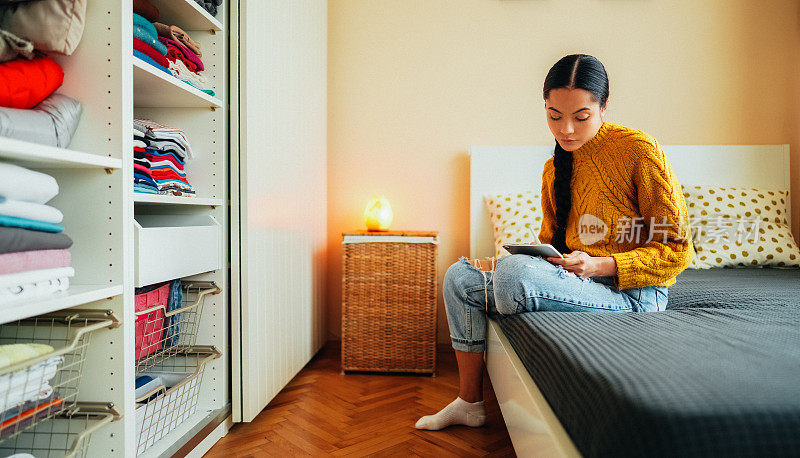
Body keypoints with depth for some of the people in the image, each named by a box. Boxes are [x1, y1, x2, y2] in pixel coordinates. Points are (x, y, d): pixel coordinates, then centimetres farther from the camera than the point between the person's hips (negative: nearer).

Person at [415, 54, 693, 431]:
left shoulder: (640, 150, -9)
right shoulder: (554, 169, 11)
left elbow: (676, 250, -8)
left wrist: (599, 266, -21)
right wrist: (533, 258, -4)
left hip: (630, 291, -6)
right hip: (572, 281, 7)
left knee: (513, 271, -34)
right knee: (460, 276, -4)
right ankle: (469, 403, 6)